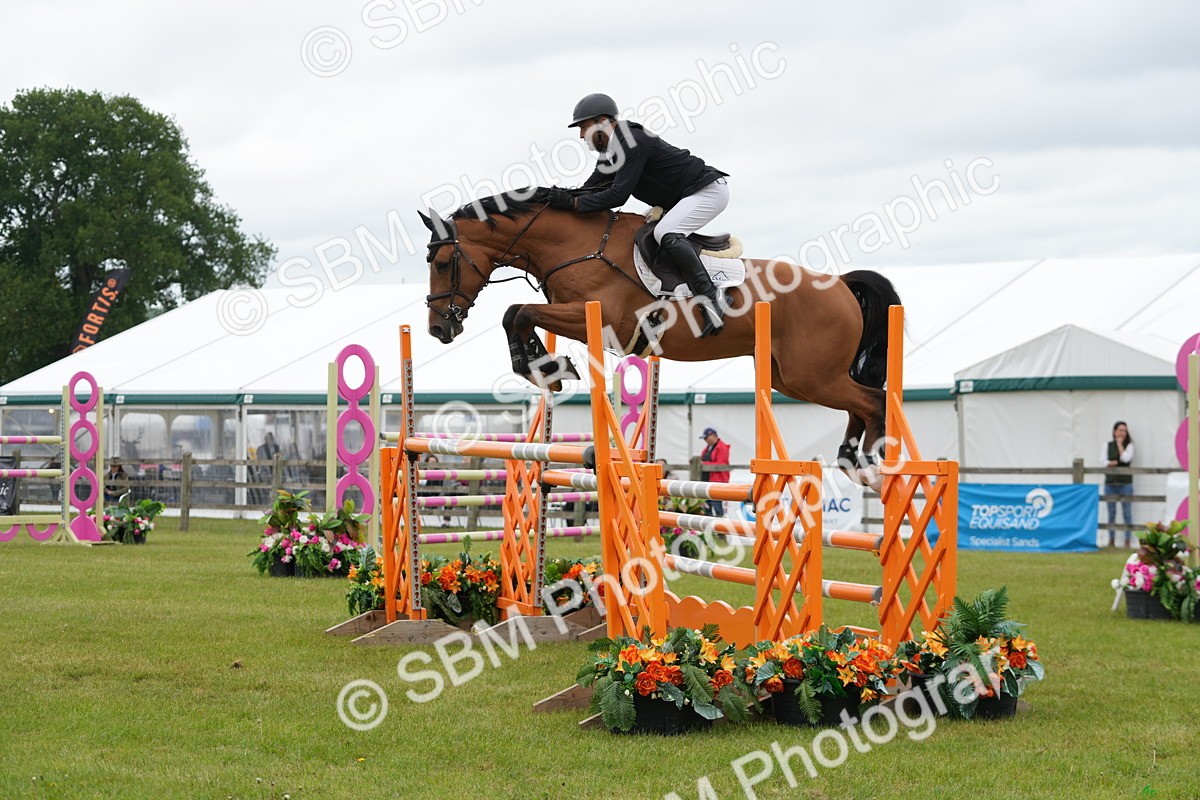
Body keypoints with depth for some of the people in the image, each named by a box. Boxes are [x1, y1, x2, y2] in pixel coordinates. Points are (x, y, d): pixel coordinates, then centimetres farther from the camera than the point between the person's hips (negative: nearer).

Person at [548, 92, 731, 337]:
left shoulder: (633, 143, -23)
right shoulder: (611, 153, 10)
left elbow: (617, 195, -29)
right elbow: (591, 189, 8)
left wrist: (573, 203, -28)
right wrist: (563, 196, -9)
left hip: (708, 190, -11)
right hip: (680, 198, 11)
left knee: (665, 234, -30)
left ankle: (710, 300, -34)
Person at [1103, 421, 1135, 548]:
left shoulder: (1129, 445, 4)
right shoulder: (1108, 445, 10)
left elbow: (1126, 458, -12)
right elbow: (1104, 461, 3)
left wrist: (1120, 444, -5)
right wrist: (1111, 463, -18)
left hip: (1125, 482, -2)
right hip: (1110, 482, 2)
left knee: (1127, 512, -4)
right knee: (1111, 512, 5)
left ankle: (1127, 540, -1)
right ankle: (1112, 540, 10)